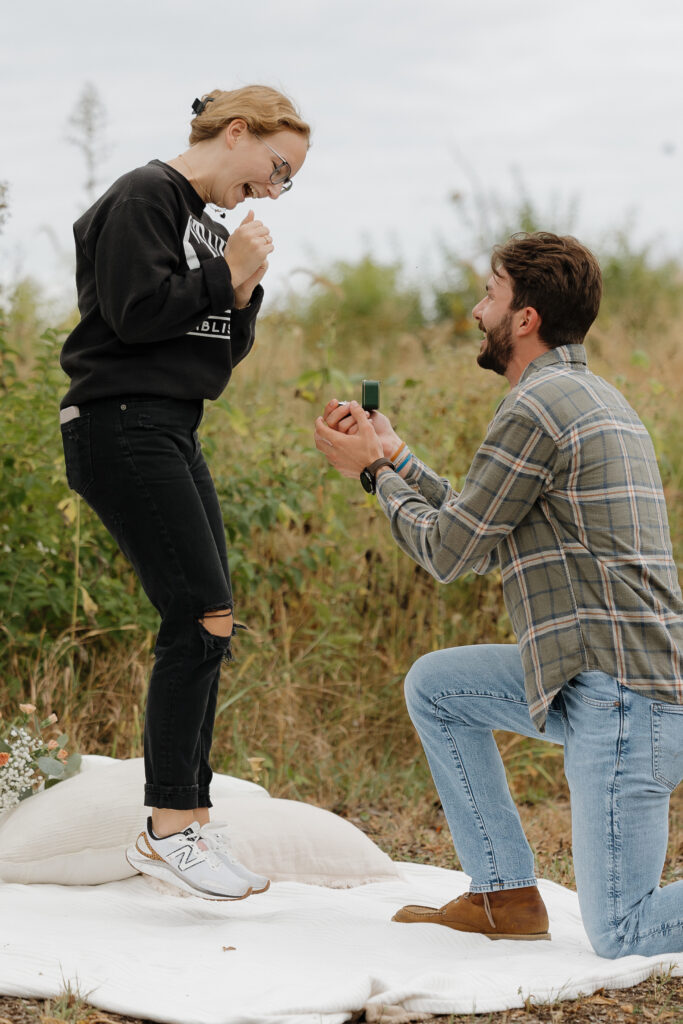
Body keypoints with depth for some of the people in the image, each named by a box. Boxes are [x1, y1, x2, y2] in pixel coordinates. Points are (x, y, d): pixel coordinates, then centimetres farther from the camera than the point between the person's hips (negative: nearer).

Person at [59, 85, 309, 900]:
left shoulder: (210, 223, 20)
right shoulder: (145, 197, -7)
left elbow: (219, 356, 20)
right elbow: (136, 311, -18)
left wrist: (242, 294, 3)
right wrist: (227, 273, -8)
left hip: (173, 434, 10)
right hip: (120, 426, -10)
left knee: (202, 630, 5)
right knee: (202, 619, -15)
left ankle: (190, 823, 10)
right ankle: (166, 830, -10)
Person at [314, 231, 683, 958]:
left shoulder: (536, 406, -13)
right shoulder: (590, 396, 19)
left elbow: (447, 550, -5)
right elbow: (483, 542, 23)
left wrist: (373, 472, 11)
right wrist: (392, 456, 25)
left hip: (623, 693, -10)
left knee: (624, 939, -11)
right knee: (434, 686, 18)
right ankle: (506, 897, 17)